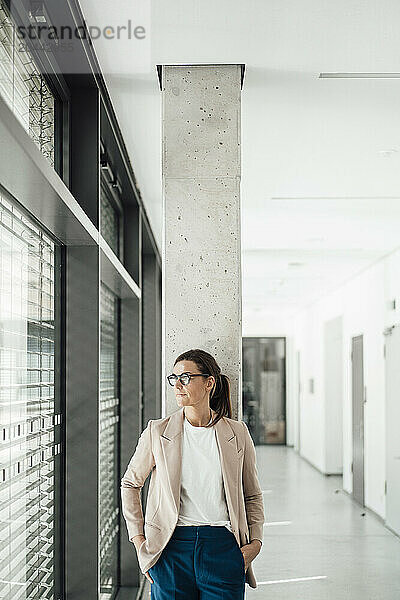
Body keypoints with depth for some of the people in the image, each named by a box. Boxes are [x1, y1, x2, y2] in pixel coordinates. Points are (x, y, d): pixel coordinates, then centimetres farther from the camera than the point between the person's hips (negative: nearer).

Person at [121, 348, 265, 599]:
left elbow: (253, 495, 13)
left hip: (223, 548, 1)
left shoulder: (237, 433, 2)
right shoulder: (157, 432, 0)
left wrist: (255, 542, 1)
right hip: (172, 548, 0)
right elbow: (130, 484, 10)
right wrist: (139, 541, 4)